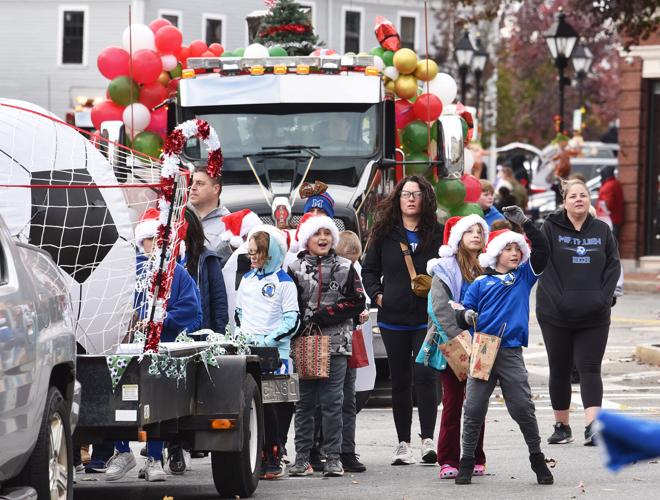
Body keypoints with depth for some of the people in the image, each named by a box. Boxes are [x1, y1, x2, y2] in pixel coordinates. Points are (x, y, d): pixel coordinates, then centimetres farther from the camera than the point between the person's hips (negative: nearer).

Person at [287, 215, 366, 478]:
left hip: (336, 344, 0)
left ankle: (333, 457, 3)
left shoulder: (345, 268, 8)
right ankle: (302, 457, 8)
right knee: (304, 402, 3)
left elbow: (357, 303, 2)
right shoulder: (294, 269, 6)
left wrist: (324, 315, -7)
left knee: (332, 402, -2)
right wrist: (305, 320, -13)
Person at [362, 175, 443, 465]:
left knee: (425, 375, -12)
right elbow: (369, 269, 15)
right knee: (400, 381, 8)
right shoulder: (384, 234, 6)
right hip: (393, 318, 3)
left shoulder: (437, 234, 0)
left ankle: (428, 439, -9)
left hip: (428, 318, -3)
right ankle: (403, 443, 14)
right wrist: (377, 294, 1)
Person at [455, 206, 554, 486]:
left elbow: (541, 250, -1)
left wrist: (525, 223, -10)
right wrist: (466, 316, -16)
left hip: (511, 353, 0)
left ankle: (537, 459, 10)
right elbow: (464, 313, 8)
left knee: (523, 408, -2)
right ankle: (467, 462, 8)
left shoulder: (524, 276, 10)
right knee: (473, 409, 1)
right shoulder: (480, 284, 9)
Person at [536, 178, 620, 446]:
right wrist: (559, 299, -16)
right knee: (559, 370, 8)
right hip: (556, 314, 0)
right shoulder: (551, 228, 0)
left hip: (594, 315, 1)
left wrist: (603, 298, -9)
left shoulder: (602, 230, 7)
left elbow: (613, 266, 5)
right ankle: (562, 426, 18)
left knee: (590, 368, -9)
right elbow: (543, 266, -7)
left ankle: (592, 425, -18)